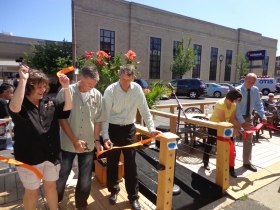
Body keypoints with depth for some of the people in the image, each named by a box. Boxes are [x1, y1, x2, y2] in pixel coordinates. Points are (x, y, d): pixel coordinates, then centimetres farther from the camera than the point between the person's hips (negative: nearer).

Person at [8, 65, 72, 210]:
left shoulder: (50, 102, 1)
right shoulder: (21, 104, -13)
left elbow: (67, 108, -10)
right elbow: (14, 108, -36)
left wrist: (66, 87, -21)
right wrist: (23, 80, -37)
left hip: (51, 154, 4)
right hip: (29, 157, -4)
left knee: (51, 186, 23)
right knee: (32, 191, 16)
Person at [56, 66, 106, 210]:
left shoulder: (97, 95, -5)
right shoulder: (66, 92, -12)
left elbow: (98, 120, 3)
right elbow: (61, 119, -10)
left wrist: (96, 140, 0)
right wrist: (74, 141, -14)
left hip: (88, 145, 2)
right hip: (67, 144, -1)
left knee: (85, 179, 14)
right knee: (61, 176, 17)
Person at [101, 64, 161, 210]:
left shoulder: (137, 89, -6)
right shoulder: (110, 91, -14)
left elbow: (144, 110, -1)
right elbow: (105, 115, -15)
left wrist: (151, 128, -8)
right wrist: (105, 136, -21)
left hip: (129, 129, 2)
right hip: (113, 129, -1)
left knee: (130, 164, 8)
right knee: (112, 162, 12)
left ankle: (133, 196, 25)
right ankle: (113, 190, 37)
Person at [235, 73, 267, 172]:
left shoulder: (255, 90, -4)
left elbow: (258, 104, 0)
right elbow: (236, 108, -27)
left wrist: (263, 115, -15)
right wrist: (242, 122, -32)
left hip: (248, 117, 6)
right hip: (237, 117, -6)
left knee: (248, 139, 12)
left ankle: (247, 162, 26)